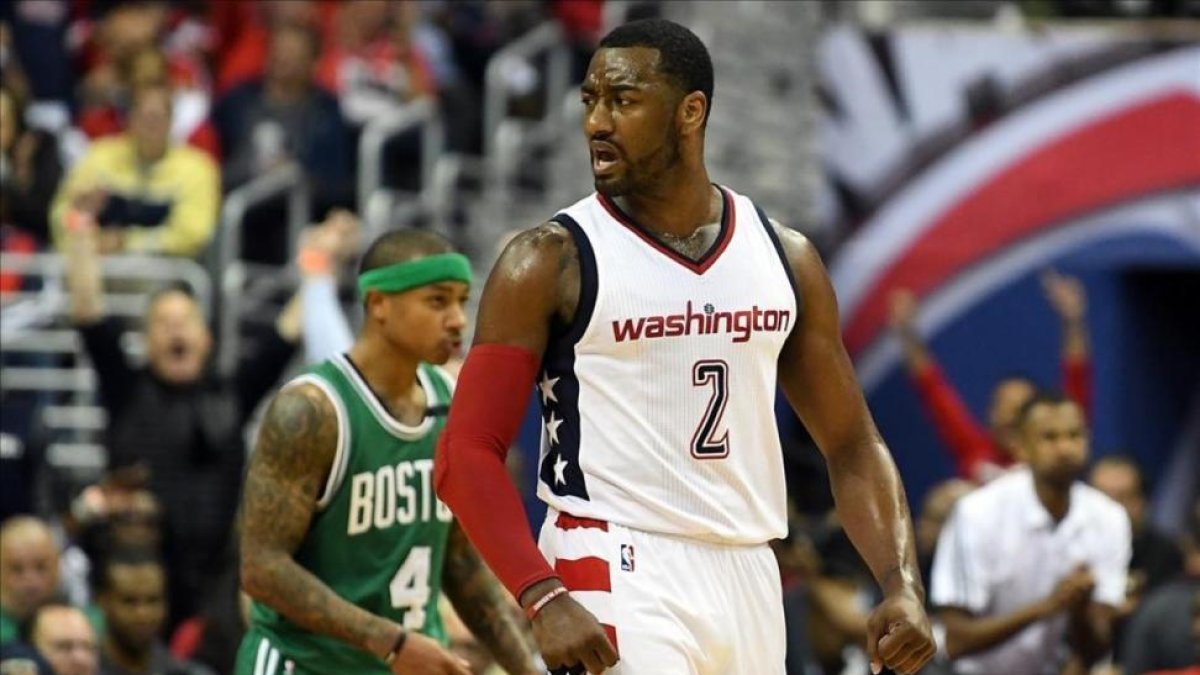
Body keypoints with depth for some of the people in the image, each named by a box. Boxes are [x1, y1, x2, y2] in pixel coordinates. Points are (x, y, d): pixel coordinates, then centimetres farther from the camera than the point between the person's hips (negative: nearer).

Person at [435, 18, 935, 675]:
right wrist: (542, 599, -22)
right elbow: (468, 454, -9)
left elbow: (851, 444, 13)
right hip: (615, 574, -6)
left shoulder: (783, 257, 9)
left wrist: (902, 585, -2)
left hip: (748, 579, 6)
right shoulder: (552, 263, -5)